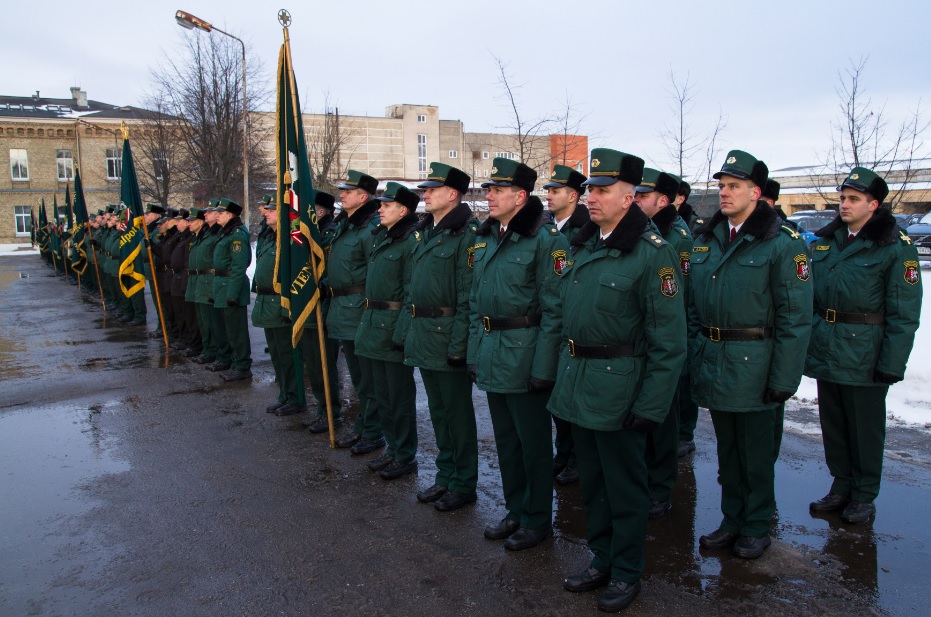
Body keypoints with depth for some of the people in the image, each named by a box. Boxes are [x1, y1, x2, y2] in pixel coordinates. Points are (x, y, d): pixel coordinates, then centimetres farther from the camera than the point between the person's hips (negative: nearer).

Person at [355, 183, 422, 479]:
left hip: (395, 326, -9)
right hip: (374, 323, 9)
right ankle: (392, 448, 30)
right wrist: (368, 320, 16)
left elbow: (412, 295, -18)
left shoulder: (411, 241, -15)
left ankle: (406, 457, 15)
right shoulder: (380, 237, 12)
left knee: (400, 394, 2)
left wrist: (401, 334, -21)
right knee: (382, 392, 16)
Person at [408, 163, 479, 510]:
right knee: (438, 410, 17)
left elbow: (468, 295, -18)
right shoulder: (425, 233, 13)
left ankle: (463, 484, 17)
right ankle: (445, 476, 30)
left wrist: (458, 344, -20)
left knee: (457, 412, 4)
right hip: (423, 336, 9)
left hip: (448, 336, -8)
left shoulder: (466, 234, -14)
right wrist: (411, 331, 14)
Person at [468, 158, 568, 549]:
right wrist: (474, 351, 11)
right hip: (491, 354, 7)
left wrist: (543, 366, -18)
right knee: (505, 438, 17)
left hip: (525, 354, -7)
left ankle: (537, 520, 24)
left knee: (533, 442, 7)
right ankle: (515, 510, 34)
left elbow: (554, 308, -16)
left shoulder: (545, 239, -13)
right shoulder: (485, 237, 10)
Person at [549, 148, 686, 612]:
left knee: (624, 486, 8)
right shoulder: (582, 245, 8)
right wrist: (563, 372, 12)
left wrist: (652, 406, -17)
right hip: (576, 381, 7)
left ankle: (626, 572, 27)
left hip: (619, 387, -7)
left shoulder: (652, 252, -15)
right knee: (591, 479, 19)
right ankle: (601, 559, 37)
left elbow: (669, 339, -16)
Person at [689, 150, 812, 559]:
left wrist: (784, 378, -15)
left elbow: (795, 316, -12)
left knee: (755, 451, 9)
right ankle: (732, 520, 33)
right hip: (711, 364, 5)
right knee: (726, 449, 17)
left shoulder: (782, 243, -10)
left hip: (753, 366, -5)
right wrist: (694, 354, 6)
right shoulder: (705, 239, 8)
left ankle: (757, 526, 27)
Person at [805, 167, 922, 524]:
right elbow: (807, 297, 12)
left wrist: (891, 364, -13)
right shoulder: (825, 241, 9)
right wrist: (805, 341, 7)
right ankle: (841, 486, 30)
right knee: (833, 424, 14)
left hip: (864, 356, -5)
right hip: (825, 352, 5)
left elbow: (903, 314, -10)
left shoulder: (895, 248, -7)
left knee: (865, 428, 8)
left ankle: (864, 496, 24)